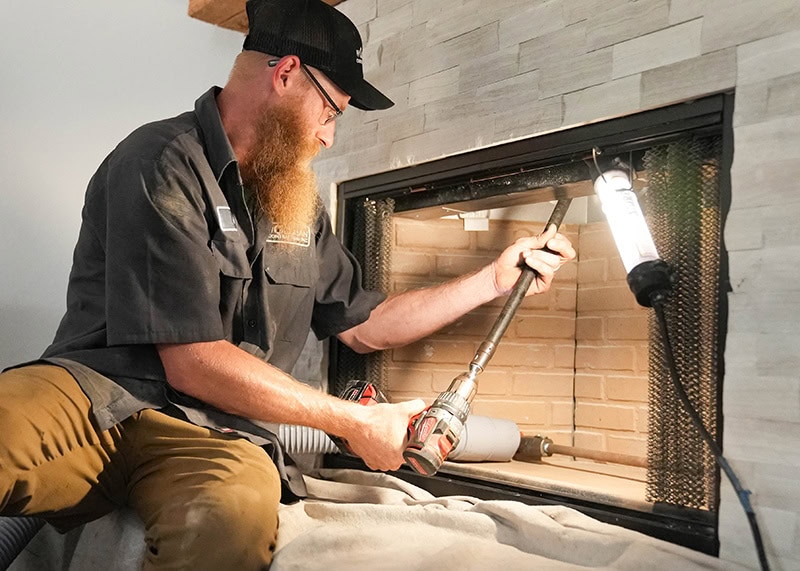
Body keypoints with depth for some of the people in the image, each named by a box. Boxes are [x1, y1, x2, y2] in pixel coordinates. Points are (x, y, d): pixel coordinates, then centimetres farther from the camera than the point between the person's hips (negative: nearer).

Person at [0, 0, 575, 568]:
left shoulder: (299, 205, 16)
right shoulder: (163, 164, -9)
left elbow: (365, 325, 23)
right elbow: (193, 364, -14)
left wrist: (497, 278, 20)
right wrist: (355, 422, -7)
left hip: (216, 435, 5)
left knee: (238, 504, -35)